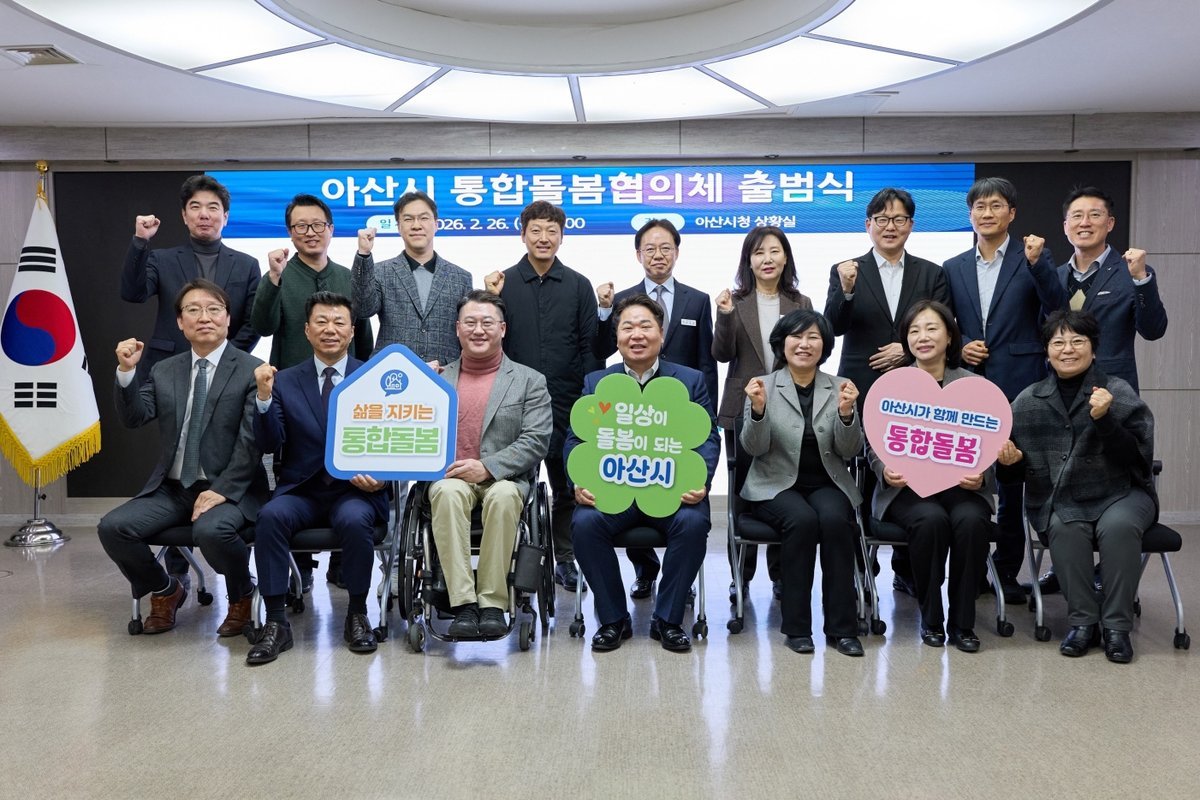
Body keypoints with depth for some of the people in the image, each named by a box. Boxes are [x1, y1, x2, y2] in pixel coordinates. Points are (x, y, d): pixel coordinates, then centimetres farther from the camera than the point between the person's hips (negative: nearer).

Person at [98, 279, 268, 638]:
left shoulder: (251, 370, -4)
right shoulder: (164, 371, 13)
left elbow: (252, 440, -11)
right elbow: (134, 418, 2)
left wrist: (222, 490, -19)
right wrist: (127, 372, -13)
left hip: (229, 489, -5)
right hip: (171, 488, 5)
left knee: (211, 531, -34)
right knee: (113, 527, -15)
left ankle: (242, 595, -1)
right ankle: (165, 590, 13)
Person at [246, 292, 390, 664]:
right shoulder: (285, 381, 9)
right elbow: (269, 445, 1)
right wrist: (264, 397, -15)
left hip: (355, 490, -1)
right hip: (300, 490, 1)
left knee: (354, 520, -33)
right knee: (271, 516, -29)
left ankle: (357, 615, -9)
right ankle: (276, 622, -17)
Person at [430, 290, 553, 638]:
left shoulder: (529, 381, 9)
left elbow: (536, 441, -3)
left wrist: (487, 468, -15)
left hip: (503, 479, -1)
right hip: (449, 478, 2)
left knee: (503, 496, -36)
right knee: (449, 492, -34)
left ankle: (493, 603, -28)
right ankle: (463, 603, -32)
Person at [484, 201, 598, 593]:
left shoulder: (578, 285, 5)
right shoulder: (503, 283, 3)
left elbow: (589, 346, 5)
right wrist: (491, 301, -12)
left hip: (565, 403, 1)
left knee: (567, 485, 8)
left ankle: (565, 559, 21)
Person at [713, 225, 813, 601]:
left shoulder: (801, 303, 8)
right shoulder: (736, 301, 2)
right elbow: (722, 354, -6)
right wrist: (725, 317, -20)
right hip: (744, 409, -1)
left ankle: (781, 573, 18)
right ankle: (741, 574, 16)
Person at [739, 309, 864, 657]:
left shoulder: (840, 388, 6)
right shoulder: (764, 386, 0)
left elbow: (849, 452, 0)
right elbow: (754, 448, -8)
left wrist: (846, 413, -19)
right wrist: (758, 409, -26)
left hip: (826, 484, 2)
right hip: (777, 484, -2)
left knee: (834, 519, -29)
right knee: (802, 520, -31)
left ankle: (842, 627, -17)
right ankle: (796, 626, -17)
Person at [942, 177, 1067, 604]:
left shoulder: (1034, 258, 4)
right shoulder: (952, 269, 12)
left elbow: (1058, 309, -9)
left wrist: (1036, 263, -20)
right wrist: (960, 348, -5)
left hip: (1018, 385, -2)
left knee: (1013, 479, 3)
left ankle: (1007, 571, 14)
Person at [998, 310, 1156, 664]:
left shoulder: (1120, 393, -2)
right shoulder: (1027, 402, 5)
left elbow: (1137, 458, -11)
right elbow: (1022, 471, 14)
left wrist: (1104, 419, -24)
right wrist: (1010, 460, -10)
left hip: (1120, 495, -1)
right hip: (1059, 501, 1)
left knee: (1118, 526, -32)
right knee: (1066, 528, -30)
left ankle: (1117, 626, -16)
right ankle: (1082, 621, -14)